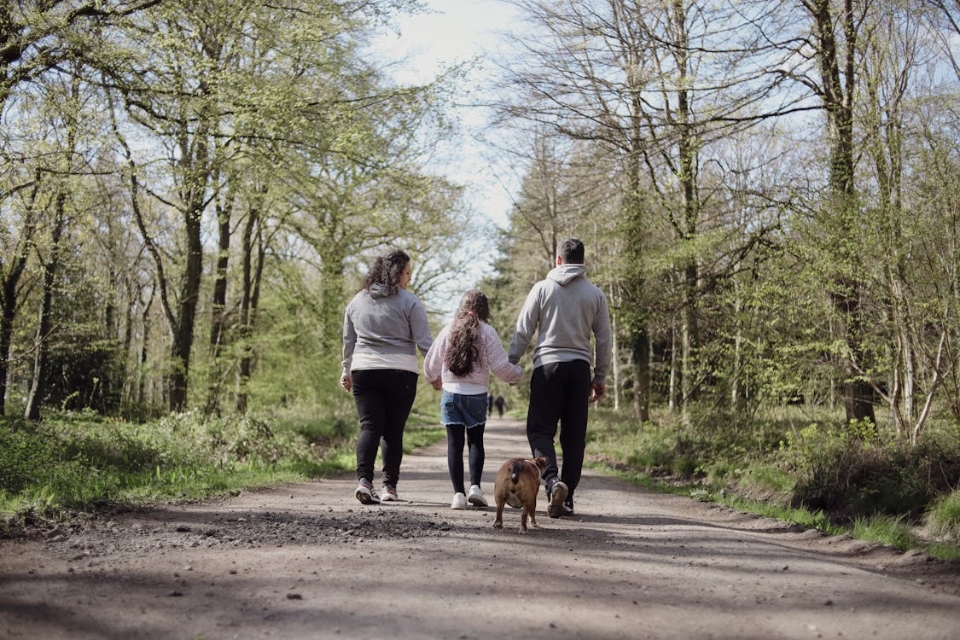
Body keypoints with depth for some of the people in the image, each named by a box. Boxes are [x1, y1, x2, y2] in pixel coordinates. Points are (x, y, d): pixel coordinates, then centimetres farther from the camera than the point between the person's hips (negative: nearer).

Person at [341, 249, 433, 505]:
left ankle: (364, 480, -16)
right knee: (394, 431, 6)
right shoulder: (409, 302, -3)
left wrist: (347, 372, 27)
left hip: (363, 372, 3)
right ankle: (389, 486, 10)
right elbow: (424, 341, -4)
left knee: (369, 426, 1)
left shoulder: (357, 301, 11)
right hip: (400, 374, -3)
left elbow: (348, 341, 17)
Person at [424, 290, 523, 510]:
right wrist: (516, 374, 13)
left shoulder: (449, 330, 2)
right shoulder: (487, 332, -5)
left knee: (454, 443, 5)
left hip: (451, 394, 1)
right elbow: (500, 365, -7)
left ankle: (458, 493, 0)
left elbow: (430, 363, 9)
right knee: (475, 441, 13)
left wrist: (435, 379, 30)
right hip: (477, 395, -1)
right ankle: (475, 485, -2)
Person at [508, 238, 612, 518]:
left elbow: (523, 332, 0)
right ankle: (567, 497, 9)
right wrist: (600, 378, 18)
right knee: (574, 436, 7)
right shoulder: (595, 294, 7)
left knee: (540, 429, 2)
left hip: (548, 366, -2)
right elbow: (604, 341, 9)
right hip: (580, 368, 2)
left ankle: (552, 480, -21)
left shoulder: (542, 288, 1)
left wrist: (510, 366, 9)